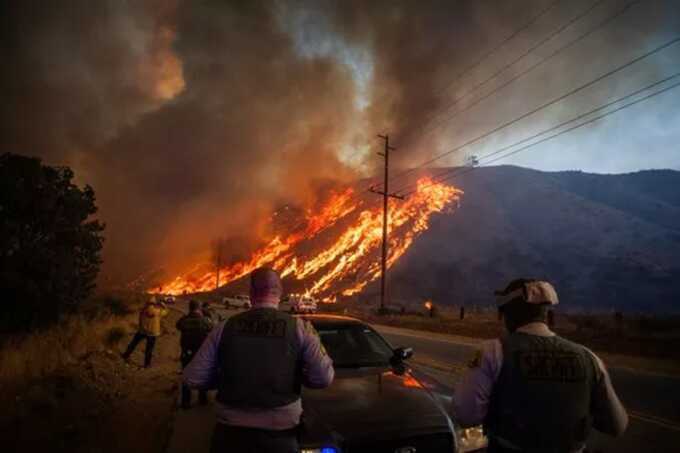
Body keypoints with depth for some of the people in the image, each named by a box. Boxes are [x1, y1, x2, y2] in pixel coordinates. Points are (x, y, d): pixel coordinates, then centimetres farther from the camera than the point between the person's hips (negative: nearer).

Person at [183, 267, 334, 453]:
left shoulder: (225, 328, -2)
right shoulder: (299, 328, -6)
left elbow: (193, 377, 0)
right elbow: (323, 377, -13)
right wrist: (296, 377, 7)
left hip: (230, 431, 1)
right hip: (279, 434, -1)